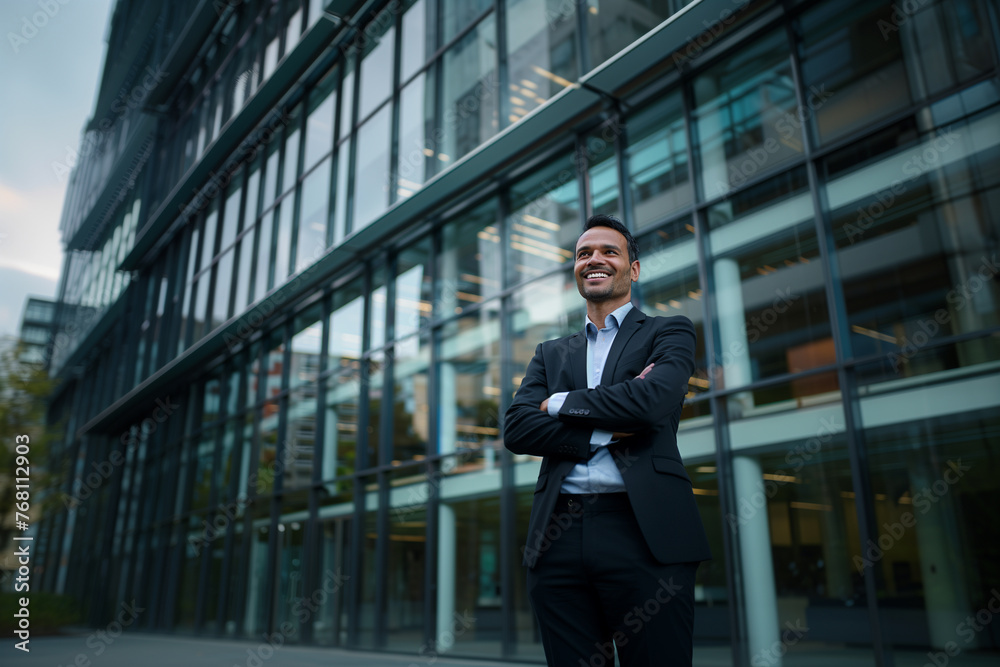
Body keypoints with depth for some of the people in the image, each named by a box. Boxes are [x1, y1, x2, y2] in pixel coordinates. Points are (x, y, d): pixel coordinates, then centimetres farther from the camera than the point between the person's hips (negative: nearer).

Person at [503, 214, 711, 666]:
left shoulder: (668, 332, 10)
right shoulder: (551, 354, 20)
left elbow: (654, 399, -11)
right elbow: (516, 430, 4)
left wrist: (559, 403, 0)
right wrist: (607, 432, -8)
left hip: (645, 535, -3)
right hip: (559, 541, 4)